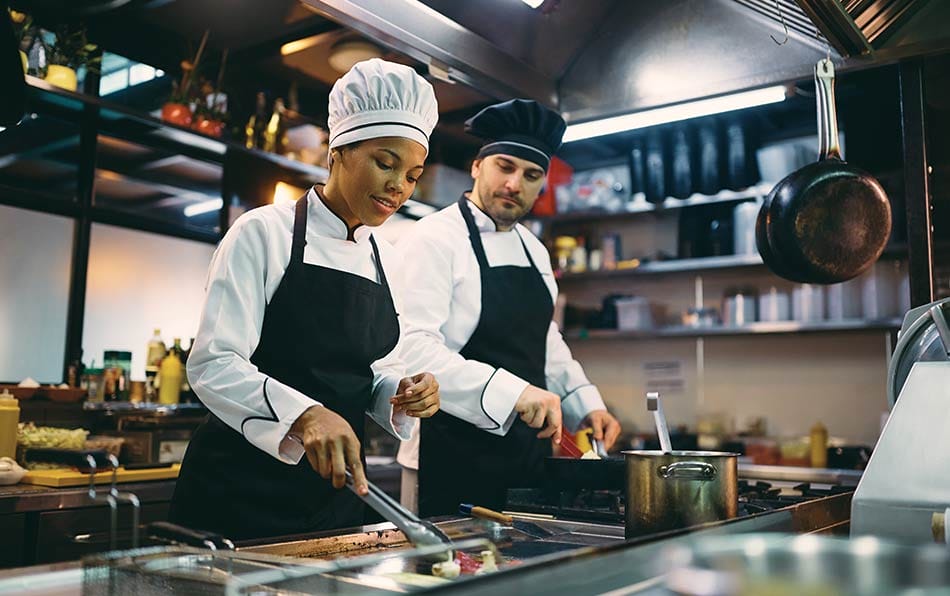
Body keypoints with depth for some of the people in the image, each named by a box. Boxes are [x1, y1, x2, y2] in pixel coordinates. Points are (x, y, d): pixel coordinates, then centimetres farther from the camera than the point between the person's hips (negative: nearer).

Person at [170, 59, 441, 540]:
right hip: (243, 488, -5)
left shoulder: (384, 261, 9)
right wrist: (304, 414, -33)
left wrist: (404, 395, -8)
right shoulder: (265, 233, -9)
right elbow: (213, 364, -16)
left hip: (336, 488, 6)